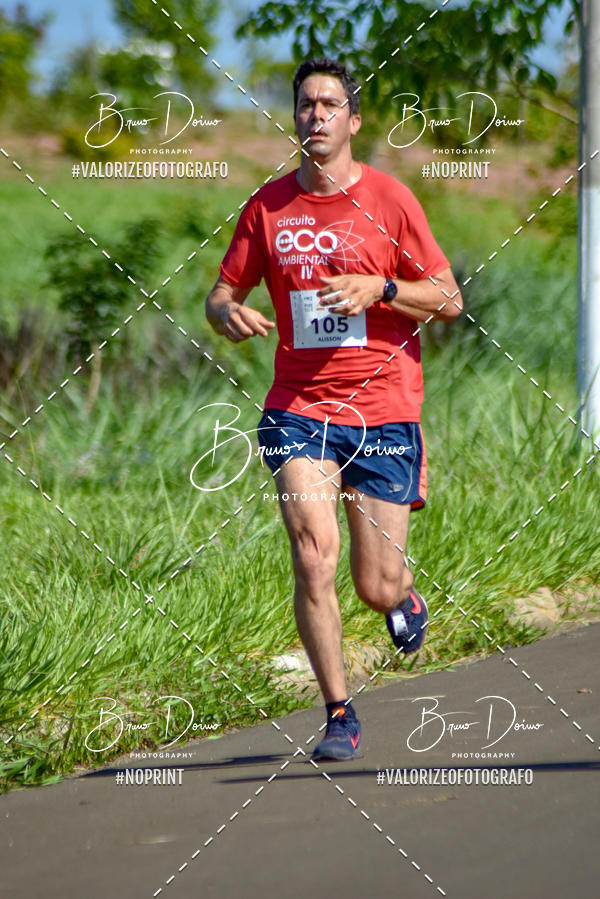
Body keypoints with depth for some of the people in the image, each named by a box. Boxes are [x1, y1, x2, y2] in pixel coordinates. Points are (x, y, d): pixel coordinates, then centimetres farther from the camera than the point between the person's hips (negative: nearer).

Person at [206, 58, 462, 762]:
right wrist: (228, 313, -12)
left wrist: (379, 287, -17)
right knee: (313, 556, -18)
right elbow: (221, 293, 13)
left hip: (384, 411, -1)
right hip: (298, 408, 1)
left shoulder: (389, 199, -1)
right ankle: (339, 715, -7)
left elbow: (449, 300, 0)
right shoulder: (268, 206, 5)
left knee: (376, 586, 1)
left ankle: (404, 596, 40)